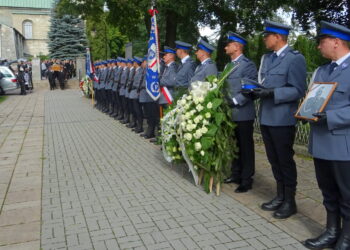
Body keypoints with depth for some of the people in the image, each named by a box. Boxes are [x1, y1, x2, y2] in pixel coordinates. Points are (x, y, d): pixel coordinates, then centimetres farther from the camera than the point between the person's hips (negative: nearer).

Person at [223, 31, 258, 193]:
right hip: (230, 113, 8)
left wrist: (235, 101, -21)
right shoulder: (229, 65, 16)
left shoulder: (248, 65, -10)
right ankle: (236, 175, 28)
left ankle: (247, 180, 12)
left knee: (245, 147, 2)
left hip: (243, 114, -8)